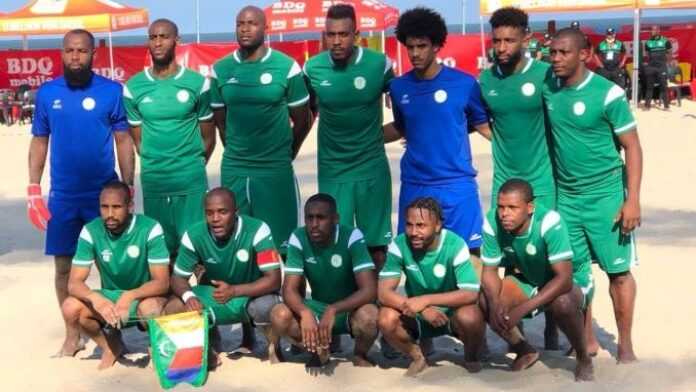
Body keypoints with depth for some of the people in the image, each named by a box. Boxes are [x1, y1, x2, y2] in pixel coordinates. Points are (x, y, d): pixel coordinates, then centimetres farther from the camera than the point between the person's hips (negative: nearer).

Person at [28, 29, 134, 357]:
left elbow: (123, 140, -2)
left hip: (104, 193, -2)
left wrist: (128, 188, -4)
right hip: (62, 195, 2)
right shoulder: (46, 93, 2)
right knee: (64, 266, 7)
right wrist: (33, 188, 3)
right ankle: (72, 336, 20)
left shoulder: (111, 91, -5)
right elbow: (39, 142, 8)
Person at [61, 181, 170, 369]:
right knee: (70, 308, -24)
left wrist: (130, 296, -41)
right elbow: (74, 283, -16)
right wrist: (95, 298, -39)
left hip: (143, 297, -4)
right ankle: (111, 345, 5)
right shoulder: (91, 231, -13)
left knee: (150, 308, -39)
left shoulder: (149, 228, -20)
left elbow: (162, 283, -23)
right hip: (108, 299, 4)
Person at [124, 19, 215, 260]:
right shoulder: (133, 87, 3)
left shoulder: (197, 83, -2)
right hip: (153, 181, 2)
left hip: (191, 181, -2)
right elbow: (138, 140, 11)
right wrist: (156, 166, 11)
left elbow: (208, 135, 6)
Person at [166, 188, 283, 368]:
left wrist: (234, 291, -39)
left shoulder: (257, 230, -25)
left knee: (266, 306, -37)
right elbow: (178, 278, -7)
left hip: (252, 294, -3)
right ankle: (210, 347, 10)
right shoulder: (194, 235, -16)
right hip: (212, 294, 4)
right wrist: (188, 296, -32)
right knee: (174, 308, -21)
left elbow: (274, 279, -26)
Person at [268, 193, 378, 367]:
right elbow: (290, 289, -17)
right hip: (317, 307, 3)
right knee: (279, 316, -25)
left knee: (369, 316, -36)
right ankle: (319, 351, 4)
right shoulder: (298, 238, -14)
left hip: (350, 308, -2)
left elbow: (369, 290, -28)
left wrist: (333, 310, -42)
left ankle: (360, 356, -1)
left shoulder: (352, 237, -22)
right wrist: (305, 313, -40)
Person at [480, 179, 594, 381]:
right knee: (484, 299, -18)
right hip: (529, 281, 5)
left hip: (572, 281, -5)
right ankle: (525, 351, 8)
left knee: (562, 303, -38)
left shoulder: (549, 222, -34)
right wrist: (495, 303, -32)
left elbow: (564, 279, -37)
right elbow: (489, 271, -11)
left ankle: (584, 359, -8)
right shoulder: (492, 222, -21)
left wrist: (522, 309, -42)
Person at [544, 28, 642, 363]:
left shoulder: (608, 94, -14)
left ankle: (625, 345, 14)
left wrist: (632, 200, -15)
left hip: (605, 196, -4)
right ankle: (587, 340, 23)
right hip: (565, 196, 5)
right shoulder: (547, 87, -1)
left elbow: (632, 147, -10)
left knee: (618, 270, 3)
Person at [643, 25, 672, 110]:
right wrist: (650, 62, 5)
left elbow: (669, 53, 6)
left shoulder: (665, 41, -1)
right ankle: (647, 105, 7)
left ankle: (666, 106, 2)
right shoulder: (648, 42, 7)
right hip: (651, 67, 3)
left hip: (662, 67, -3)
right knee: (649, 86, 4)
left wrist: (665, 62, 0)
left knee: (663, 86, -2)